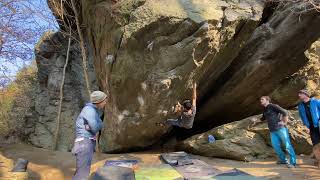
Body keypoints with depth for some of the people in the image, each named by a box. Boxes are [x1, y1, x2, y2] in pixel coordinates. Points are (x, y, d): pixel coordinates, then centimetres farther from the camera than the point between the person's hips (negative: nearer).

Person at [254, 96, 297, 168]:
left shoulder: (273, 106, -6)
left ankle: (293, 162, 4)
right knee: (275, 146, 6)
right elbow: (263, 118, 37)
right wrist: (256, 121, 28)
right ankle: (283, 160, 21)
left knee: (287, 145, -3)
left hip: (280, 129, -8)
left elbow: (284, 112, -13)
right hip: (272, 131, 8)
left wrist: (284, 122, -10)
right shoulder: (265, 110, 18)